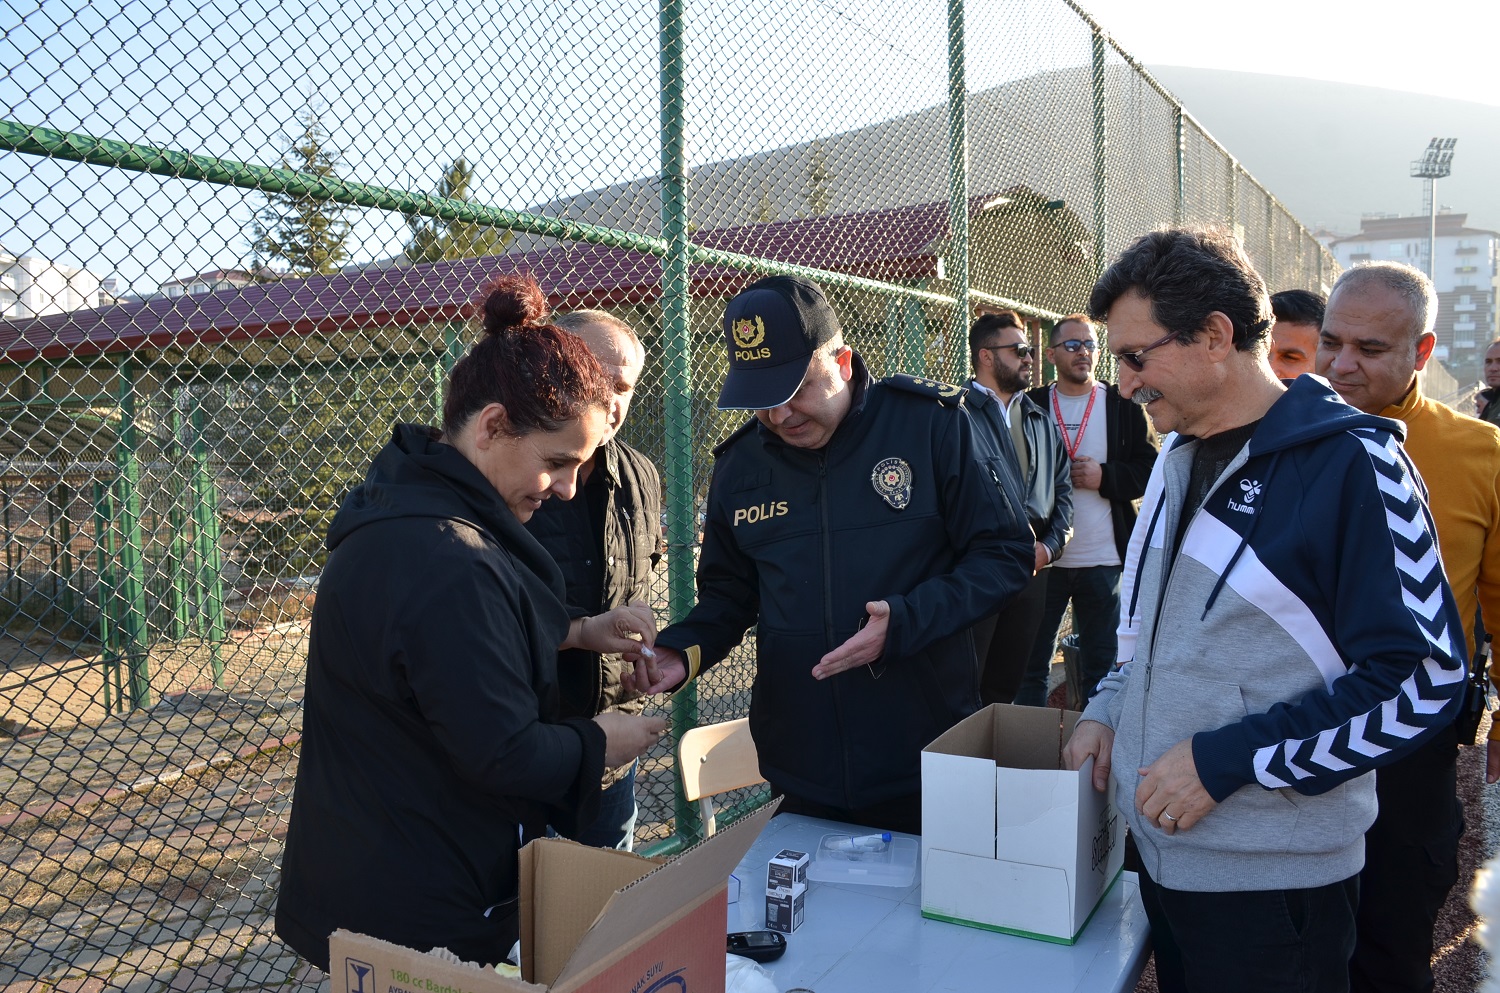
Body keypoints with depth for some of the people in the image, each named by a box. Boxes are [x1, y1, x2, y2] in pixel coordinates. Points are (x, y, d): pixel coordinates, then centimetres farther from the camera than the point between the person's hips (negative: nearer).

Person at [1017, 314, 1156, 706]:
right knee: (1031, 665, 8)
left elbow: (1150, 469, 2)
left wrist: (1105, 476, -13)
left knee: (1101, 667, 12)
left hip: (1103, 559, 0)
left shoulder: (1122, 405, 4)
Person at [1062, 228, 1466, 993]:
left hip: (1271, 876, -7)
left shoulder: (1349, 462, -15)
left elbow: (1424, 680, -19)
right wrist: (1109, 710, 3)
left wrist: (1224, 760, -20)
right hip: (1162, 847, 7)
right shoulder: (1180, 458, 9)